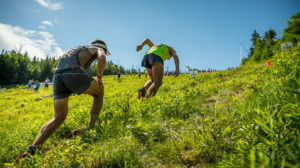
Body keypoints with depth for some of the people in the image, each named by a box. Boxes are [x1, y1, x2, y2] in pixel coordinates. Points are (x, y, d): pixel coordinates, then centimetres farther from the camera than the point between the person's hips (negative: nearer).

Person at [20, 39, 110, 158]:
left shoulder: (74, 51, 43)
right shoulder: (97, 49, 24)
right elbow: (102, 59, -3)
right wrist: (99, 77, 10)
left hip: (58, 77, 6)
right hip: (74, 74, -6)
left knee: (59, 118, 10)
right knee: (99, 92, 20)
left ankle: (32, 148, -6)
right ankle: (92, 129, 18)